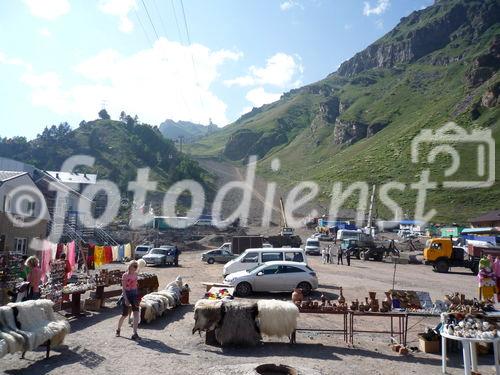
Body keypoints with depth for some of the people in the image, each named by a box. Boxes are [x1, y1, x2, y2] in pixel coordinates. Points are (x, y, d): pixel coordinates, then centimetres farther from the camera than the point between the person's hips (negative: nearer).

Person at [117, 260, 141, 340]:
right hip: (127, 294, -4)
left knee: (136, 313, -9)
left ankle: (135, 334, -7)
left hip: (134, 294, 4)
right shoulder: (125, 275, -10)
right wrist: (126, 299, -20)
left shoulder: (135, 274, 5)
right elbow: (123, 288, -13)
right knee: (124, 315, 9)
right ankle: (118, 330, 36)